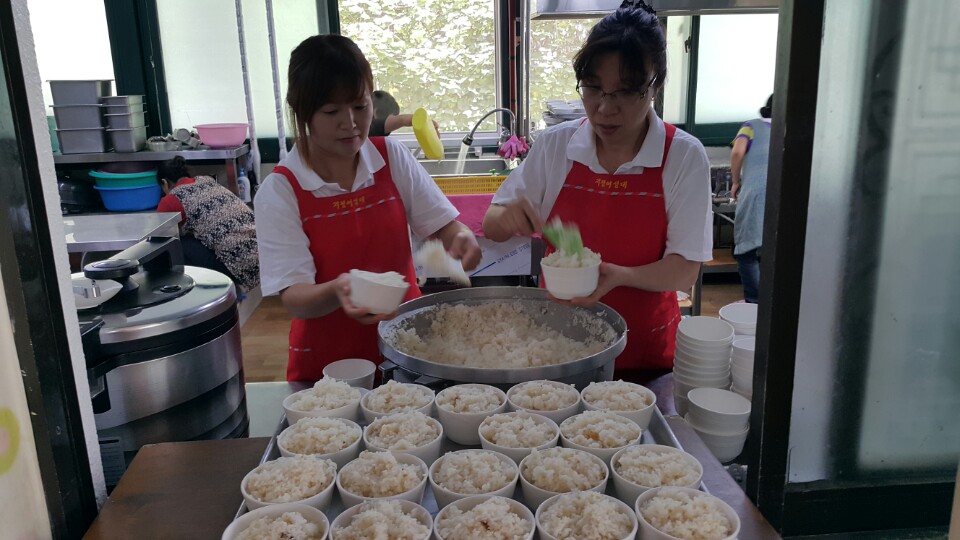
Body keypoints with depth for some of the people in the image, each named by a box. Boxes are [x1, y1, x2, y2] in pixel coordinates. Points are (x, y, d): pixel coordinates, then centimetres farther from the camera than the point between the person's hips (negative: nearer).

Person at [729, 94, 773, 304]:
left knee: (747, 248, 3)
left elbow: (737, 152, -4)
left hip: (755, 194, -3)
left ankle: (754, 302, 0)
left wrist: (736, 182, 7)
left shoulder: (752, 126, 14)